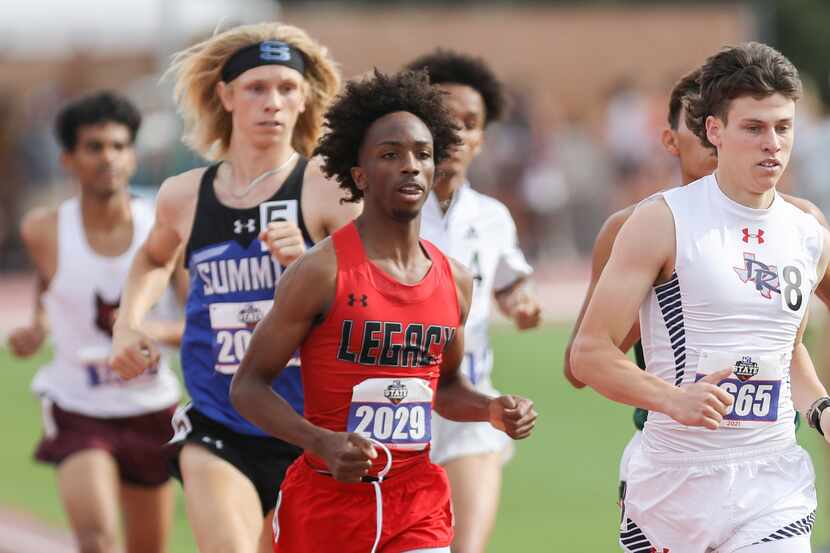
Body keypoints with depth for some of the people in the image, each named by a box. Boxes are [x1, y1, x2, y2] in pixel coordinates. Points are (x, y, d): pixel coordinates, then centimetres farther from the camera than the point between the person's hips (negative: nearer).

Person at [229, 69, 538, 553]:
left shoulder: (455, 280, 7)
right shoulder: (322, 272, -11)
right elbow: (248, 387, -9)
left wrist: (492, 410, 3)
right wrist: (323, 443, -23)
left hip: (417, 500, 4)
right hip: (326, 499, -4)